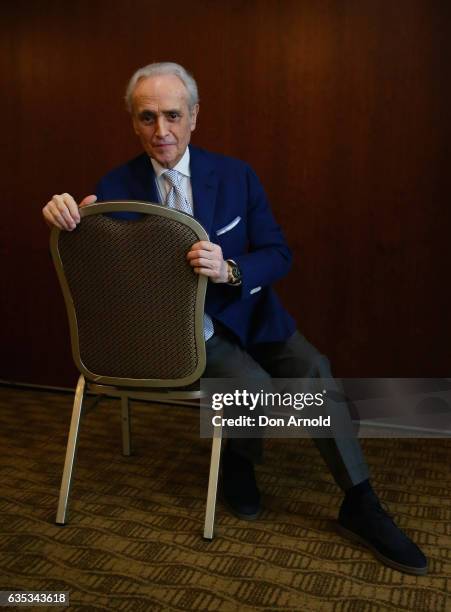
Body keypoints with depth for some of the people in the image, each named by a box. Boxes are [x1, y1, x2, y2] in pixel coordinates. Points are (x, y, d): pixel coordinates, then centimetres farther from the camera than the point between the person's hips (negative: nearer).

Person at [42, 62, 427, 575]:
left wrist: (231, 271, -26)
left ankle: (359, 505, -4)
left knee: (313, 370, -20)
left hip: (245, 313, 2)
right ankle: (238, 458, 10)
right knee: (254, 385, -26)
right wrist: (64, 214, -26)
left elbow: (279, 255, -3)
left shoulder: (236, 177, -2)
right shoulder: (116, 188, -4)